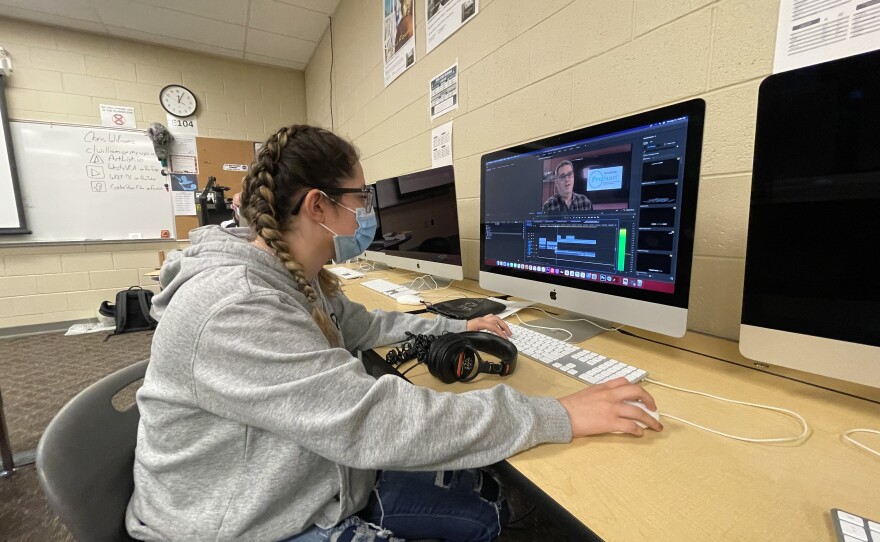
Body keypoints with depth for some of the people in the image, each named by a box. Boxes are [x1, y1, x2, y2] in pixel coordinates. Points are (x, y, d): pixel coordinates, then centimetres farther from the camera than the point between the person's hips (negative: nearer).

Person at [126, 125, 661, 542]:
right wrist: (557, 416, -31)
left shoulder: (296, 274, -1)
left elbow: (361, 324, 14)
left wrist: (456, 328, 10)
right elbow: (375, 421, -37)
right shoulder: (232, 307, -32)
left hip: (322, 481, 8)